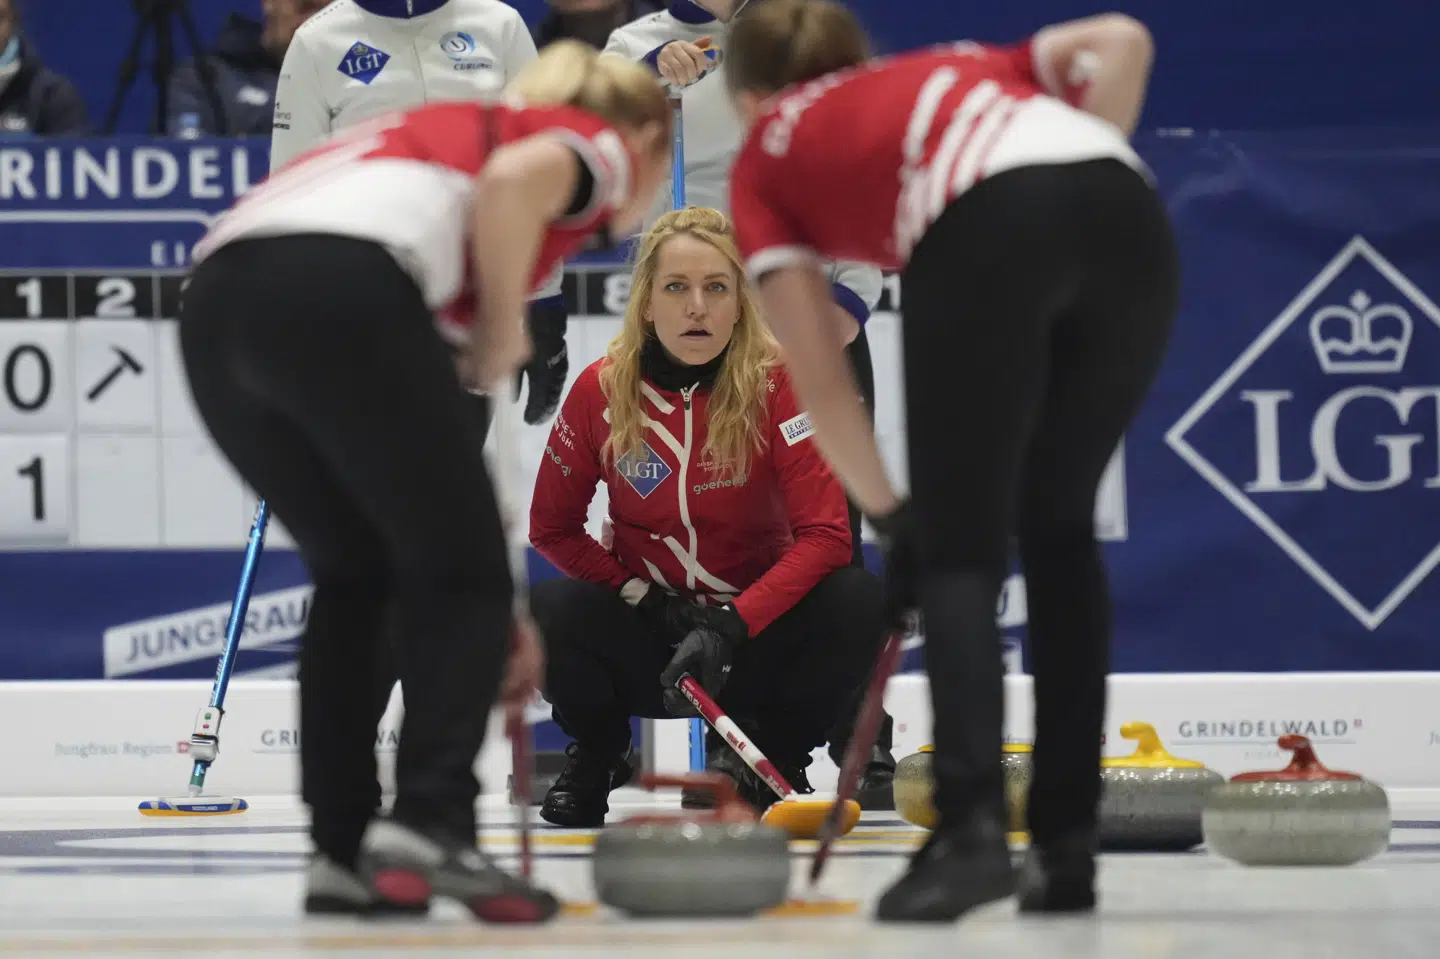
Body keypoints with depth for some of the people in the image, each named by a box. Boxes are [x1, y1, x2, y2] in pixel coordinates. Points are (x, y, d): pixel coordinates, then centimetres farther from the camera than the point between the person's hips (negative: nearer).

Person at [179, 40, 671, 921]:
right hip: (339, 289, -7)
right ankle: (429, 824, -8)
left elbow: (430, 447, 38)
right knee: (459, 577, 7)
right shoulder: (599, 147, 20)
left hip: (218, 298, 7)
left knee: (357, 575, 23)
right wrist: (506, 333, 6)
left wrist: (498, 606, 39)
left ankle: (344, 853, 18)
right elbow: (514, 180, -9)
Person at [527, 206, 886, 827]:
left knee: (857, 601, -29)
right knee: (546, 610, -30)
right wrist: (641, 597, -14)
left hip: (751, 639, -1)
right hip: (643, 639, 1)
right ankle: (595, 757, 3)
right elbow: (551, 527, 2)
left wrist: (729, 628, -31)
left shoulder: (778, 386, -14)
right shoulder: (600, 391, -9)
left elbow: (825, 535, -20)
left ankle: (770, 754, -1)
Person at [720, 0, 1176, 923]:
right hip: (1127, 214, 4)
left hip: (984, 230, -4)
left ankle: (971, 828, -14)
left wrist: (888, 513, 29)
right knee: (1058, 527, 19)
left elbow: (821, 376, 21)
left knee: (958, 548, 6)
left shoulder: (768, 155, 29)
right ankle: (1067, 846, 17)